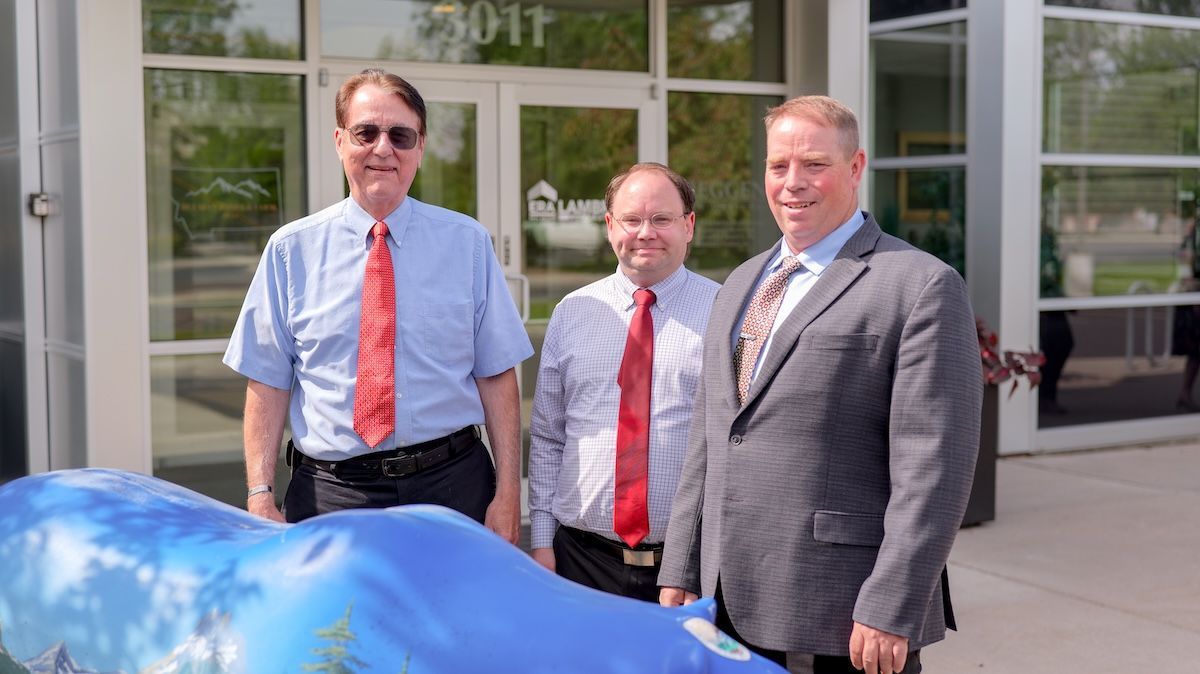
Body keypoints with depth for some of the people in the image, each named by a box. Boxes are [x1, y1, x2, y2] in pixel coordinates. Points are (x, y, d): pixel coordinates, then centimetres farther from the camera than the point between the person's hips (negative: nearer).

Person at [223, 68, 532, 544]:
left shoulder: (467, 243, 2)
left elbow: (496, 375, 1)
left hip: (452, 487, 0)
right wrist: (260, 497, -6)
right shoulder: (291, 249, 2)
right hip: (329, 495, 0)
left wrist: (508, 493, -4)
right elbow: (268, 383, 1)